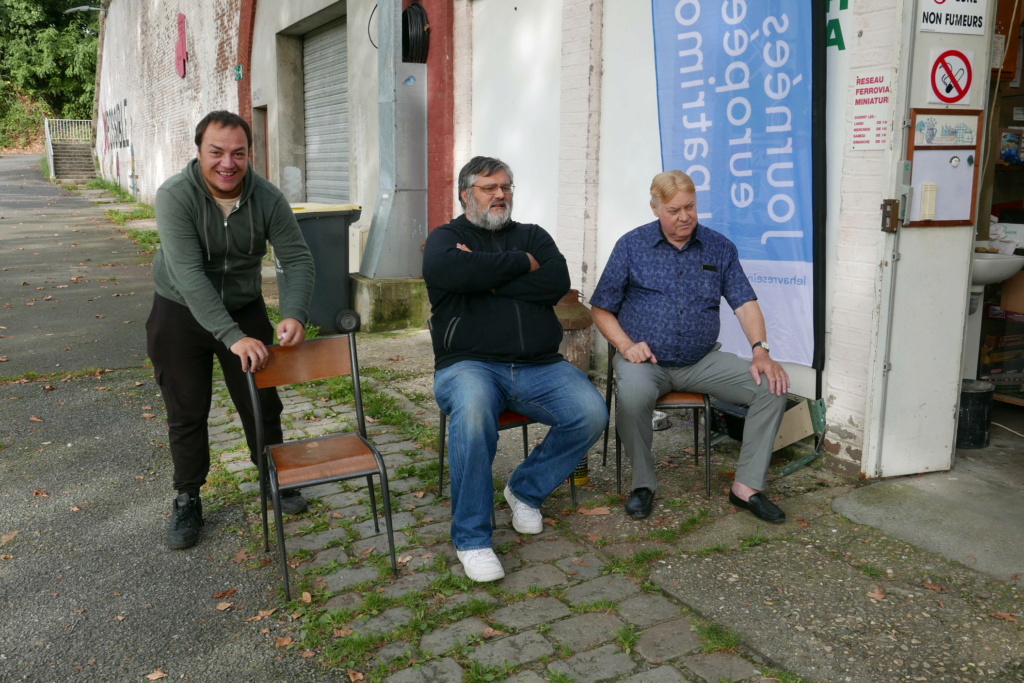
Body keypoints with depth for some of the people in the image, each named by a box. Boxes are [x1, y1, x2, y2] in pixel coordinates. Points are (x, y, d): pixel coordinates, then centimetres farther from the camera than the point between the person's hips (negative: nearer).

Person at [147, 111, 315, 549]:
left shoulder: (267, 199, -15)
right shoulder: (176, 196, -24)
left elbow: (298, 261, -14)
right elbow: (190, 275, -33)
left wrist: (294, 315, -34)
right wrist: (233, 337, -40)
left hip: (244, 310, 2)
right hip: (182, 314, -2)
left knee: (262, 403, 9)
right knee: (186, 413, 6)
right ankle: (187, 500, 23)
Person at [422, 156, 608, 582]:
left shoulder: (532, 235, 20)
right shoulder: (446, 238, 11)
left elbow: (557, 281, -2)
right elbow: (446, 270, -16)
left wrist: (486, 277, -6)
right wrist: (521, 263, -8)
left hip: (539, 366, 4)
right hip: (470, 364, -3)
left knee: (591, 414, -21)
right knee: (473, 410, -37)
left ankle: (526, 489, 6)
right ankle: (471, 539, -21)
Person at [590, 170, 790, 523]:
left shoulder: (720, 247, 7)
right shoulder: (632, 246, 2)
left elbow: (745, 303, 1)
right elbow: (601, 309, 3)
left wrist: (761, 352, -15)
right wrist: (625, 345, -13)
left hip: (702, 361, 3)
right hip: (646, 361, -3)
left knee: (772, 387, -17)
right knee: (632, 395, -37)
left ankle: (747, 486, -5)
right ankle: (643, 483, -11)